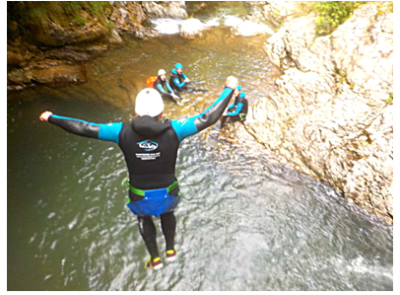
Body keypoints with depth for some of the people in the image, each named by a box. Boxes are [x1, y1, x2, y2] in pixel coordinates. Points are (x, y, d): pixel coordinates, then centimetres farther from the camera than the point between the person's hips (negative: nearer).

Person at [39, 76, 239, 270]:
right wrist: (229, 89, -9)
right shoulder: (173, 130, -24)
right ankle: (171, 249, 50)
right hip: (168, 193, 0)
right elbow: (208, 118, -20)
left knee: (144, 217, 35)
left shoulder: (123, 132, -21)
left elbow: (83, 128, -12)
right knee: (167, 211, 37)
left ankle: (155, 258, 46)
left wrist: (51, 118, 4)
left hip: (140, 196, 0)